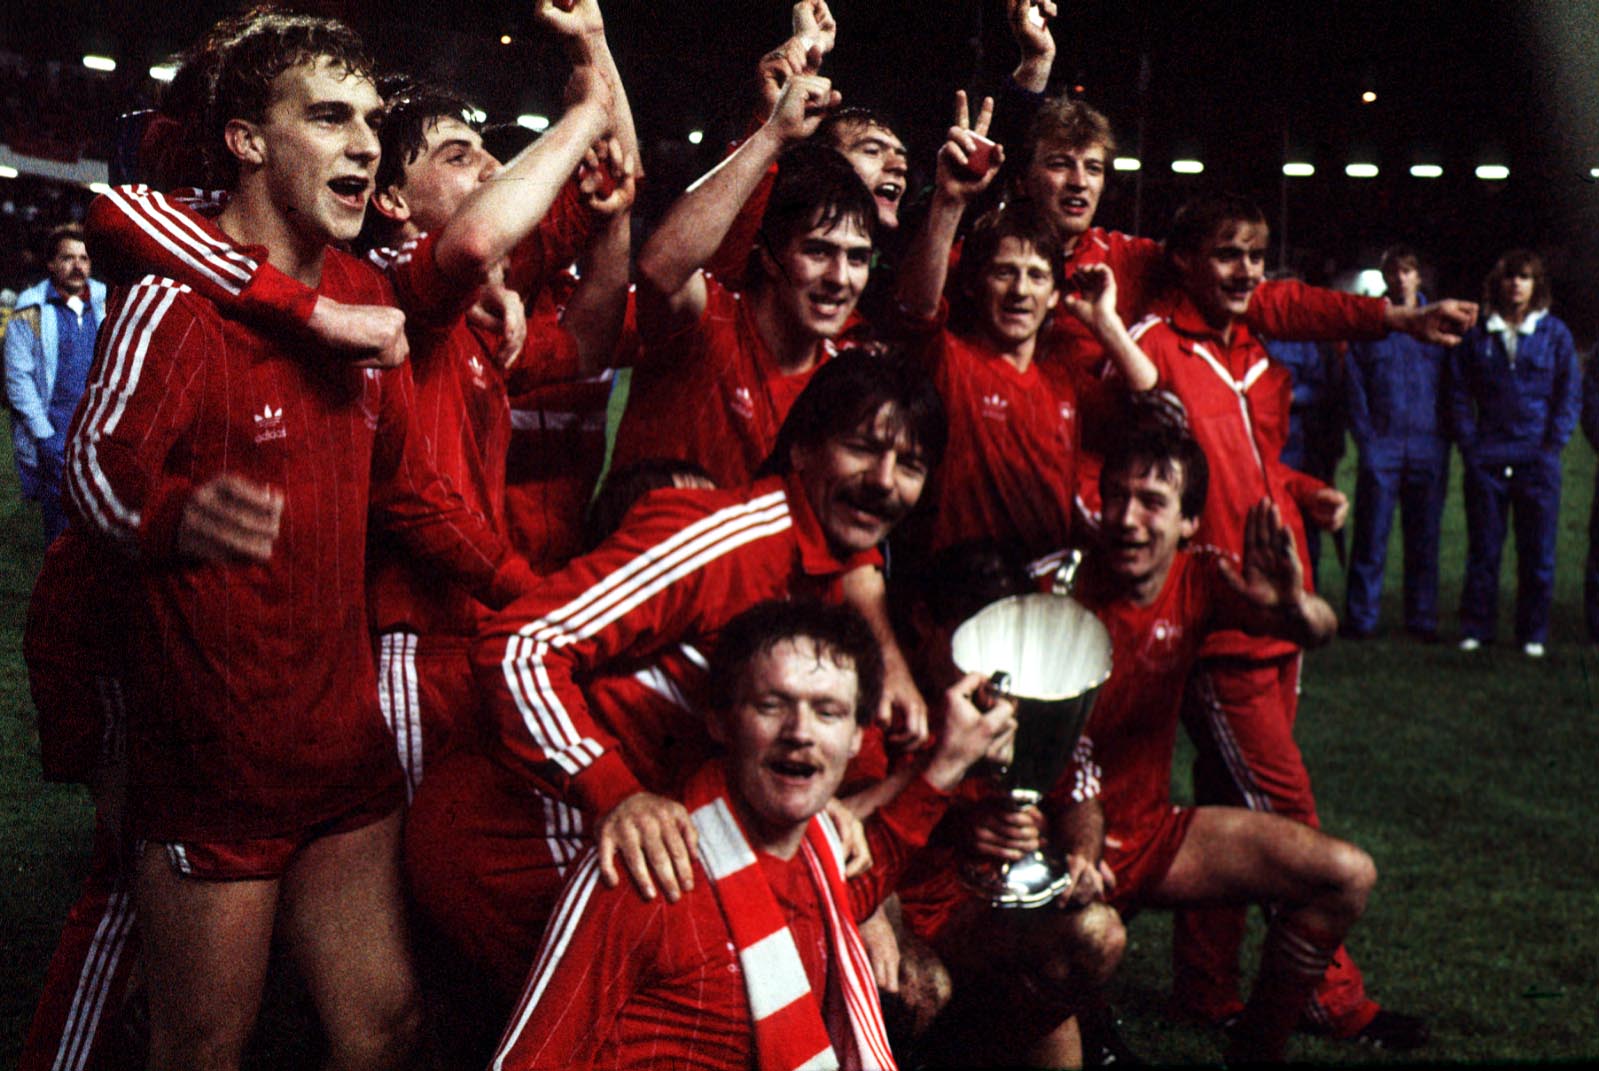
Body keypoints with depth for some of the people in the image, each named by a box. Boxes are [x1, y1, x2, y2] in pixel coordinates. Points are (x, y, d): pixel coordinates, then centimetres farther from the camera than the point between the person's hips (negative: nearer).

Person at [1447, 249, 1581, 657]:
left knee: (1537, 552, 3)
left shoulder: (1555, 334, 6)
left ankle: (1533, 634, 11)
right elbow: (1459, 394, 8)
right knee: (1483, 550, 4)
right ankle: (1476, 628, 12)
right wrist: (1468, 445, -1)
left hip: (1537, 459, 0)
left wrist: (1553, 444, -4)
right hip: (1486, 460, 0)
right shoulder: (1475, 336, 8)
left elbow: (1570, 394, 6)